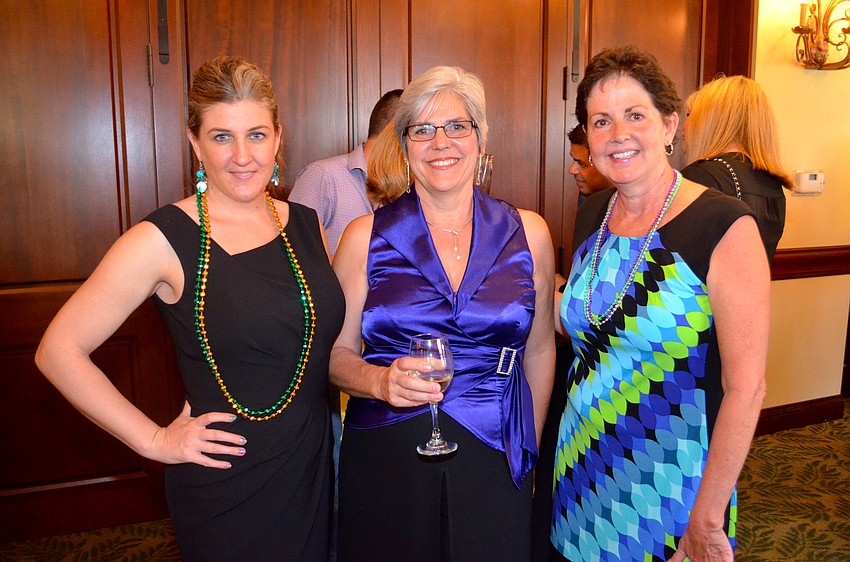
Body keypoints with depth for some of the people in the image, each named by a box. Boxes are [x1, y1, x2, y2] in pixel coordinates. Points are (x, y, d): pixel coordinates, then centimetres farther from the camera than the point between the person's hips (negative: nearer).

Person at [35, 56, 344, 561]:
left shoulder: (306, 225, 3)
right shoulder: (164, 240, -14)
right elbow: (58, 350, -11)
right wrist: (155, 440, -11)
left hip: (314, 472, 5)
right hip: (225, 490, -5)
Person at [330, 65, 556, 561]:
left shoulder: (527, 233, 0)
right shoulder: (367, 237, -3)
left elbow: (540, 349, 9)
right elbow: (337, 353, 1)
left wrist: (530, 454, 12)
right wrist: (383, 381, -19)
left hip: (493, 464, 1)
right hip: (386, 466, 0)